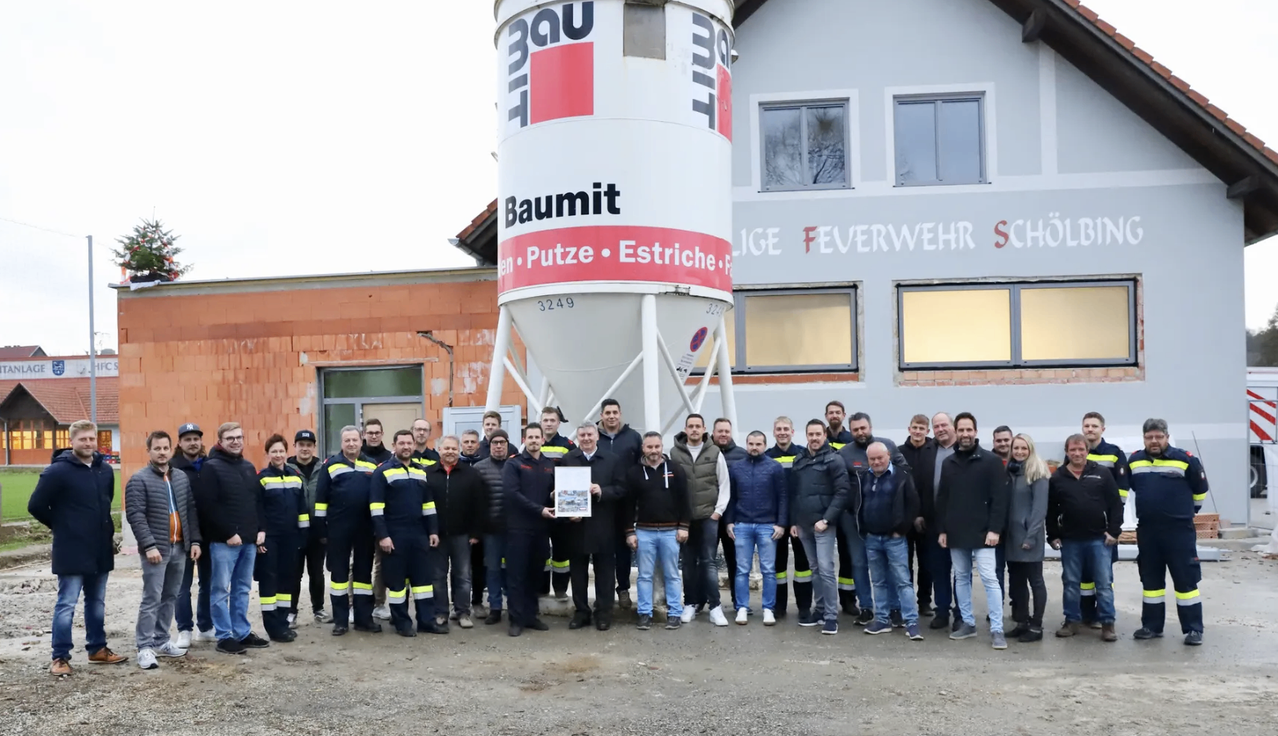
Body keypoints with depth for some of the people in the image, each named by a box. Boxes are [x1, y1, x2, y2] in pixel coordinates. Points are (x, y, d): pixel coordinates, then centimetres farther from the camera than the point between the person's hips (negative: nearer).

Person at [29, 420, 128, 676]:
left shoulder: (105, 470, 8)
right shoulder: (57, 471, -12)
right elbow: (36, 506, -9)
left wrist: (103, 529, 13)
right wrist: (61, 527, 0)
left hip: (100, 550, 6)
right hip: (71, 551, -6)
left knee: (97, 603, 15)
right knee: (66, 605, 0)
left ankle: (97, 649, 26)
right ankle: (60, 657, 9)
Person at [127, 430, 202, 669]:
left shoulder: (182, 478, 12)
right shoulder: (139, 480, -6)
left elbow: (191, 511, 13)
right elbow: (135, 515, -13)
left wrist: (195, 540, 6)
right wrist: (149, 545, -19)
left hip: (180, 547, 6)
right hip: (156, 548, -6)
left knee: (170, 597, 12)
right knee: (152, 599, -6)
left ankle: (162, 641, 21)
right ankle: (145, 647, -1)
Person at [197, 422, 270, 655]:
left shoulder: (248, 467, 15)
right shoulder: (211, 467, -7)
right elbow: (207, 506, -14)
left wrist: (261, 529, 6)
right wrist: (228, 533, -16)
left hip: (249, 540, 7)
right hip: (224, 541, -7)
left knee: (242, 589, 13)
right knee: (221, 590, 0)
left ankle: (242, 633, 20)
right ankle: (224, 637, 7)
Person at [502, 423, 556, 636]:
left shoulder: (550, 465, 13)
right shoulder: (513, 464, -2)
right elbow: (512, 493, -14)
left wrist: (555, 497, -6)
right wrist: (539, 509, -18)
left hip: (542, 527, 4)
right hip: (519, 527, -4)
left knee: (536, 573, 11)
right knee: (517, 574, -1)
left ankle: (531, 615, 21)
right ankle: (517, 619, 4)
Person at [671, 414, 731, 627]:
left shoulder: (715, 453, 0)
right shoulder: (674, 453, 0)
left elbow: (724, 484, 3)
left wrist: (718, 511, -3)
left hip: (709, 516, -1)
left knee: (709, 561, -1)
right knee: (689, 562, 8)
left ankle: (714, 606, 2)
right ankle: (691, 603, 18)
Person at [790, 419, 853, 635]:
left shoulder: (834, 460, -6)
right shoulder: (799, 460, 11)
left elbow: (843, 492, -11)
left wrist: (826, 519, -16)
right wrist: (793, 521, 9)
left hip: (823, 524, -5)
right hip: (803, 524, 6)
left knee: (826, 569, -9)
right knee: (815, 569, 12)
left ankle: (831, 616, -3)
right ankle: (820, 609, 21)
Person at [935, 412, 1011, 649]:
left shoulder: (991, 461, -4)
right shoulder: (948, 463, 10)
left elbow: (1000, 497, -9)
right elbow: (941, 499, 12)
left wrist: (994, 528, -15)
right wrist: (941, 529, 7)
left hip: (981, 532, -5)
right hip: (955, 533, 5)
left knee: (989, 578, -7)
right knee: (961, 577, 11)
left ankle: (997, 630, -3)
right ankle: (967, 623, 21)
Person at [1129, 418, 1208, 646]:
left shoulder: (1185, 459, -8)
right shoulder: (1134, 461, 3)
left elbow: (1200, 488, 5)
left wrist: (1189, 509, 16)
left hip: (1180, 530, -4)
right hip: (1147, 531, 4)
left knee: (1186, 580, 0)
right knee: (1151, 580, 11)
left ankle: (1193, 629, 8)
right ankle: (1152, 626, 20)